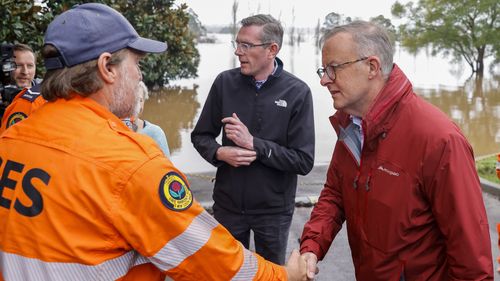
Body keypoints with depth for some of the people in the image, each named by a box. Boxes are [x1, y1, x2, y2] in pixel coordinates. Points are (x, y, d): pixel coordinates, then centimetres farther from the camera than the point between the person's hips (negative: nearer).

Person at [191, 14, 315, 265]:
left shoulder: (297, 92, -13)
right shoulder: (225, 82, -5)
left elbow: (304, 161, -15)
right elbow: (200, 136, 4)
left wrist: (253, 143, -22)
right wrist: (219, 153, -17)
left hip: (274, 209, -2)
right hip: (227, 204, 2)